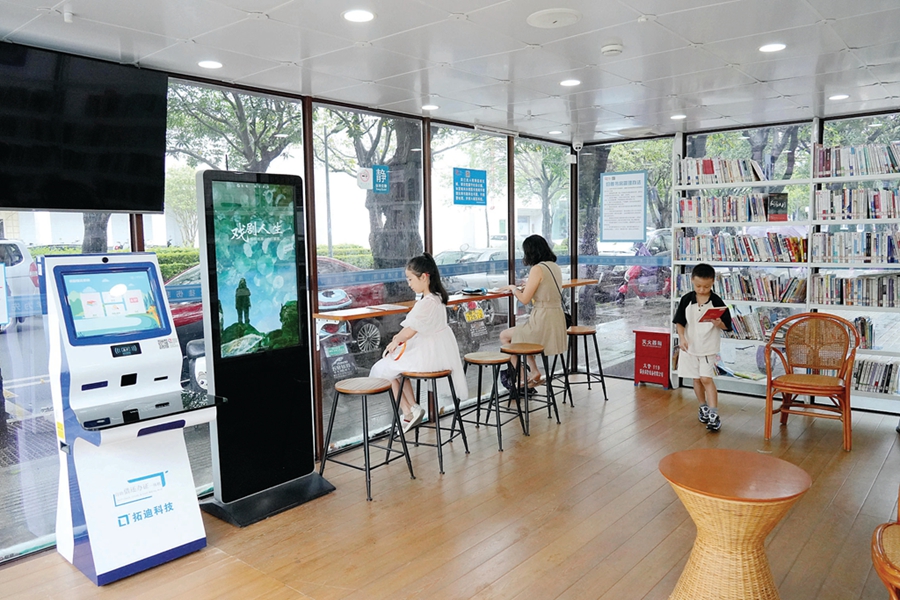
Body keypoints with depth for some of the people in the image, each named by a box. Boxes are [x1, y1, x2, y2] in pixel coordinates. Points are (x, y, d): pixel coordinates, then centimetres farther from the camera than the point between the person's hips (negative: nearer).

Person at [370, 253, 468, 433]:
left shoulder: (426, 303, -26)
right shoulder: (437, 297, 4)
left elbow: (410, 331, -17)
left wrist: (397, 340, 3)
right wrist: (400, 337, 4)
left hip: (428, 356, -9)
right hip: (440, 353, 10)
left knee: (383, 369, 8)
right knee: (397, 364, 28)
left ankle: (408, 411, 9)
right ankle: (412, 407, 22)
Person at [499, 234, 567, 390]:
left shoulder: (537, 269, -16)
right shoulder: (555, 266, 9)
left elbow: (524, 299, -13)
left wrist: (513, 288, 4)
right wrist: (529, 284, 26)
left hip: (543, 321, -9)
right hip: (557, 320, 9)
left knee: (504, 336, 11)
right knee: (521, 333, 32)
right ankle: (534, 373, 26)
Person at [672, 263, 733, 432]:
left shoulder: (717, 301, -9)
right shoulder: (686, 299, -4)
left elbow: (727, 326, -4)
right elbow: (679, 321, 4)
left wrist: (719, 324, -26)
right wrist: (682, 338, -10)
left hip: (708, 347, -3)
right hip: (690, 346, 3)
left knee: (707, 379, -10)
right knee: (696, 379, 12)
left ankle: (714, 415, -7)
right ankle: (703, 407, 31)